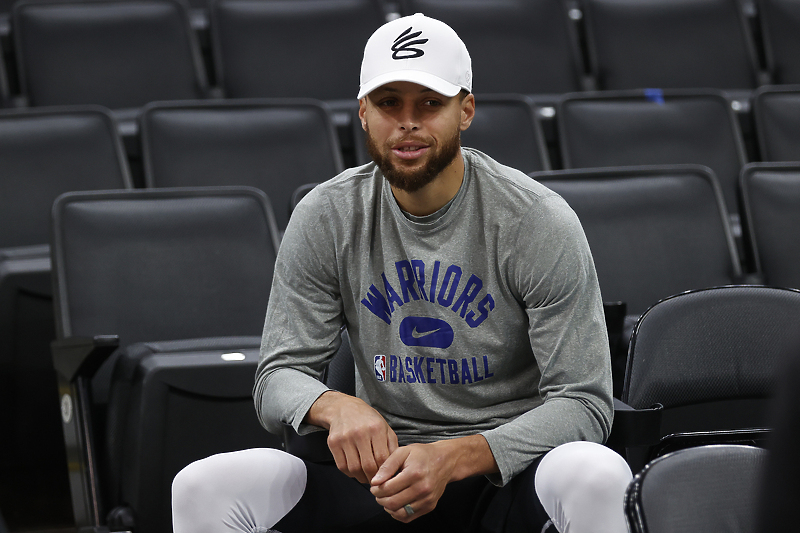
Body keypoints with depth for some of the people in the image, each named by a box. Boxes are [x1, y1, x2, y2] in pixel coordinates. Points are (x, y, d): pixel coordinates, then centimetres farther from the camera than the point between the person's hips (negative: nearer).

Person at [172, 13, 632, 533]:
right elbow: (279, 377, 2)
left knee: (599, 476, -38)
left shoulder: (540, 222, -9)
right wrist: (336, 406, -25)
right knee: (204, 487, -23)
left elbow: (584, 402, -11)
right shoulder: (325, 218, 1)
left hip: (509, 470, -2)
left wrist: (452, 458, -27)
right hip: (384, 469, 2)